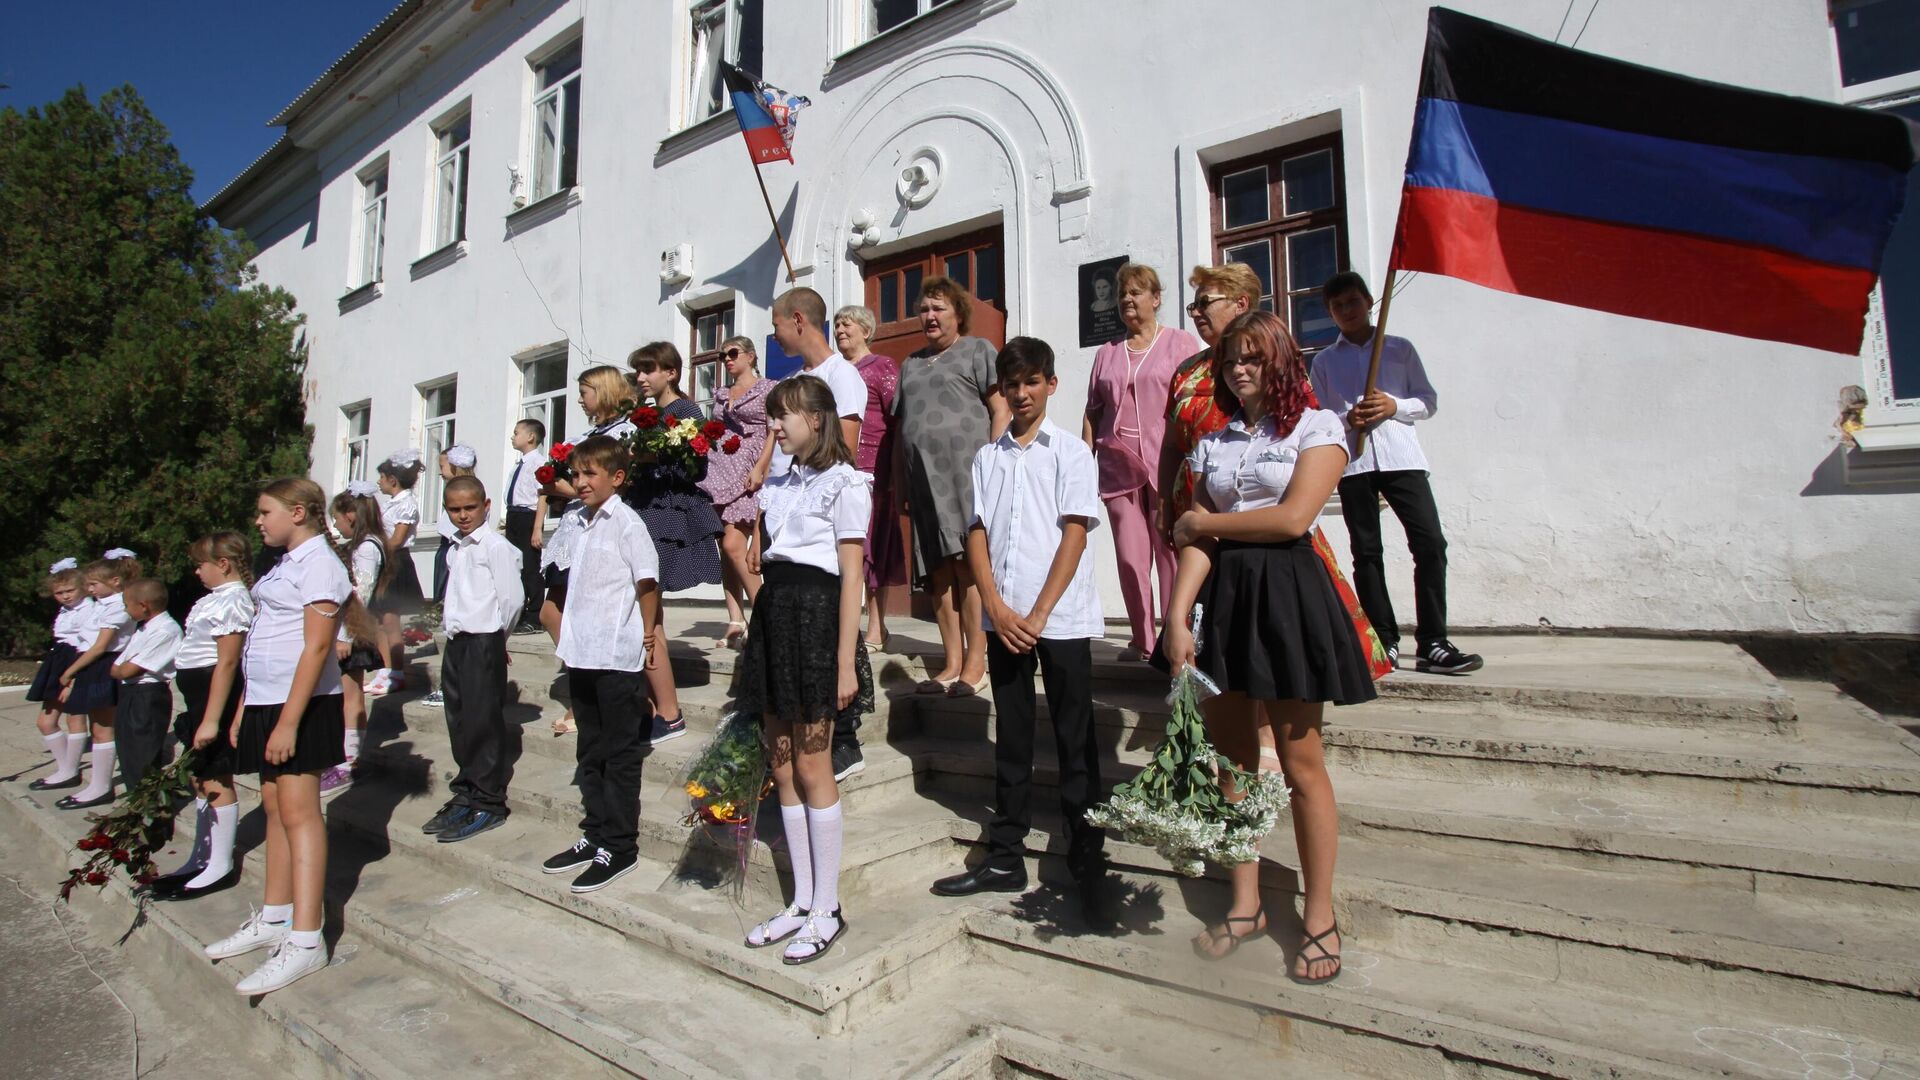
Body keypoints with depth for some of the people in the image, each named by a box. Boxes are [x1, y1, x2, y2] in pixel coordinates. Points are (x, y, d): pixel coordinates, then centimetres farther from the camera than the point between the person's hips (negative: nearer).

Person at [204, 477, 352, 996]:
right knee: (275, 807, 15)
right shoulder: (286, 564, 16)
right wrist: (245, 713, 16)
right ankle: (273, 918, 26)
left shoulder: (319, 564, -12)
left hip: (300, 706, -9)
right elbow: (263, 647, 19)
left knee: (298, 812, -7)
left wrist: (288, 721, -21)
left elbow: (316, 646, -19)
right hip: (266, 702, 9)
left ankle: (305, 941, -3)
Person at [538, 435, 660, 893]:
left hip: (617, 656, -8)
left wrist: (646, 638, -7)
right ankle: (594, 835, 30)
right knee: (590, 752, 17)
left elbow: (648, 581, -12)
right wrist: (570, 639, 14)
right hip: (581, 654, 8)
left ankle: (619, 847, 14)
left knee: (620, 754, 3)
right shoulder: (578, 521, 11)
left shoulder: (626, 523, -11)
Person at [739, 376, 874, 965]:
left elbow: (852, 576, -11)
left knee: (812, 767, -1)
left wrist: (846, 663, -15)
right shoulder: (776, 486, 17)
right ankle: (801, 901, 22)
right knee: (782, 767, 10)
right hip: (774, 612, 7)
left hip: (815, 611, -7)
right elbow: (760, 557, 17)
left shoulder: (844, 483, -5)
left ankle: (827, 909, 13)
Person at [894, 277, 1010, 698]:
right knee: (939, 572, 3)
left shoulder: (977, 350, 9)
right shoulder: (911, 363, 26)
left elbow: (1000, 411, 0)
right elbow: (901, 429, 23)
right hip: (922, 478, 6)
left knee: (970, 566, -9)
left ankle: (975, 664, -6)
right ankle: (951, 664, 8)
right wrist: (900, 486, 16)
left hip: (965, 470, -6)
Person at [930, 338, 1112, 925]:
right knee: (1011, 741, 12)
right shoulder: (987, 457, 12)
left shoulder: (1071, 452, 1)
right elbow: (977, 534, 7)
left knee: (1075, 744, 2)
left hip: (1062, 619, -3)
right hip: (1003, 618, 4)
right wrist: (996, 607, -7)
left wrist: (1038, 615, -12)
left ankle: (1088, 866, 13)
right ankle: (1005, 858, 23)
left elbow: (1074, 535, -6)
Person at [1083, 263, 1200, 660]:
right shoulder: (1107, 352, 18)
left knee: (1170, 554, -4)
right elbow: (1093, 412, 17)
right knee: (1130, 559, 2)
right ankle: (1142, 639, 12)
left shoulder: (1180, 343, 7)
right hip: (1118, 467, 4)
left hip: (1167, 466, -3)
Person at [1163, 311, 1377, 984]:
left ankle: (1320, 919, 15)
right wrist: (1177, 617, -7)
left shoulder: (1316, 427, 1)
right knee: (1230, 757, 8)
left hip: (1286, 593, -5)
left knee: (1299, 762, 0)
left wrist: (1204, 522, -2)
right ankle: (1245, 905, 23)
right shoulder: (1213, 443, 14)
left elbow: (1292, 518, -13)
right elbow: (1195, 539, 4)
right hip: (1222, 595, 5)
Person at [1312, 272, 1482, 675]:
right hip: (1352, 463, 1)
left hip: (1401, 457, 0)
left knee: (1430, 543, -11)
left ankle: (1432, 645, -7)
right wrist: (1347, 419, -9)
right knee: (1366, 552, 2)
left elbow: (1428, 400, 11)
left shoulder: (1400, 348, 14)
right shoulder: (1324, 361, 14)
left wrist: (1395, 406, -8)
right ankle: (1385, 644, 9)